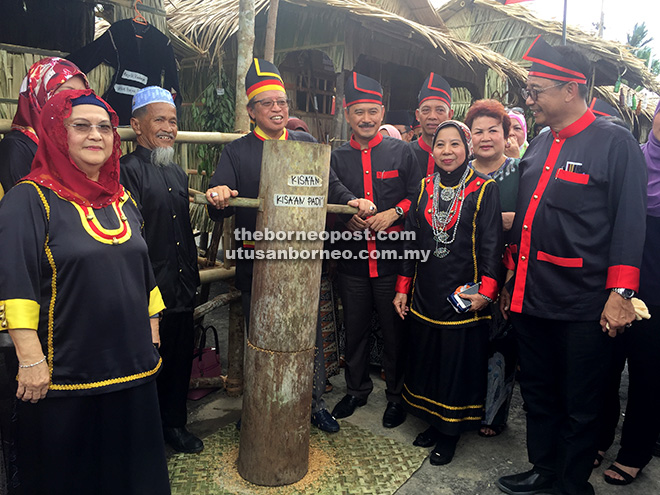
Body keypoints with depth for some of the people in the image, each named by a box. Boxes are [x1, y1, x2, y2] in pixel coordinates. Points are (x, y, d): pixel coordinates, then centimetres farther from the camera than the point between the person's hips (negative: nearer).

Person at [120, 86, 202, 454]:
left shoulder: (177, 172, 16)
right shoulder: (128, 170, -9)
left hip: (183, 288, 7)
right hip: (150, 292, -7)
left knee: (181, 358, 17)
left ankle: (175, 424, 35)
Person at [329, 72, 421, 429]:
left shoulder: (401, 152, 3)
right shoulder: (337, 158, 7)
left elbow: (416, 196, 3)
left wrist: (393, 214, -12)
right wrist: (347, 219, -7)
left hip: (392, 255, -2)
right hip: (352, 256, 2)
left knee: (394, 328, 7)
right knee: (354, 327, 13)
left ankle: (396, 395, 26)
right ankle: (356, 389, 33)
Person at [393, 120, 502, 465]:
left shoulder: (485, 189, -5)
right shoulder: (425, 188, 8)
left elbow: (491, 245, -8)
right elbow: (411, 240, 9)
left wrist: (486, 292, -16)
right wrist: (403, 287, 7)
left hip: (463, 296, -4)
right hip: (426, 293, 5)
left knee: (458, 362, 6)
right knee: (426, 359, 14)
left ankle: (450, 434, 24)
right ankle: (434, 422, 34)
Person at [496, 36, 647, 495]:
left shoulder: (616, 142, -7)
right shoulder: (538, 146, 12)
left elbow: (629, 223, -10)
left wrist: (620, 294, -14)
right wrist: (511, 278, 17)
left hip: (584, 306, -6)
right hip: (530, 298, 6)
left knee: (579, 406, 10)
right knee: (538, 393, 19)